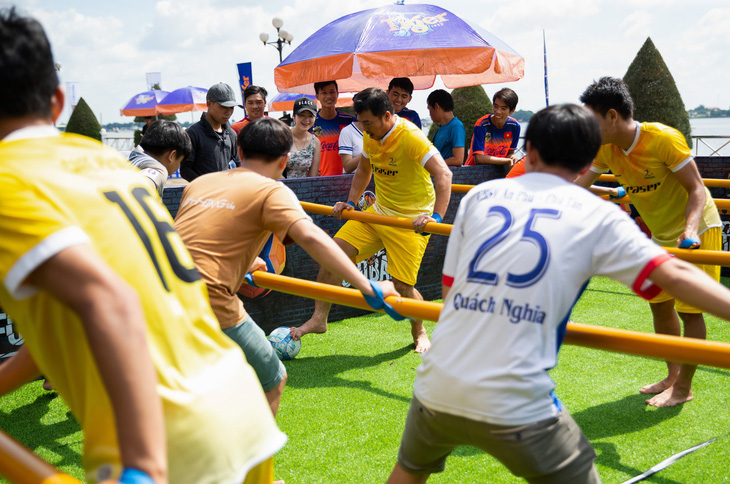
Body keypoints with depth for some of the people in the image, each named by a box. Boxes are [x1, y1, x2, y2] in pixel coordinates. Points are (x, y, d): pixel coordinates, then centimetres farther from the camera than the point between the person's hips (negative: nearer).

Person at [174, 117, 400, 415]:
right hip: (208, 301, -7)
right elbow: (310, 236, -19)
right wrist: (367, 286, -19)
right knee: (271, 381, 15)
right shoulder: (271, 191, -1)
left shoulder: (198, 183, 20)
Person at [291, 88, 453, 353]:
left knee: (403, 285, -10)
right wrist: (350, 203, 10)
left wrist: (436, 217, -40)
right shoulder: (370, 136, 1)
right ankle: (319, 319, 5)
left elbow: (443, 174, -31)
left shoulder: (411, 137, -23)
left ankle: (419, 332, 20)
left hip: (412, 219, -7)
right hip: (378, 211, 7)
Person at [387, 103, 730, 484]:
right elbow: (676, 276, -7)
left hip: (436, 391, 4)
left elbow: (450, 287, 12)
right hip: (516, 406, -3)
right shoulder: (598, 216, 3)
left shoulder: (480, 195, 9)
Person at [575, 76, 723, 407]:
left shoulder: (664, 138, -27)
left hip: (697, 230, -7)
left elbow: (696, 188, -24)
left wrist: (689, 229, -38)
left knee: (689, 309, -3)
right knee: (660, 305, 13)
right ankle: (673, 376, 29)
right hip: (661, 234, 7)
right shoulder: (605, 149, -8)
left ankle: (683, 389, 10)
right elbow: (581, 184, 4)